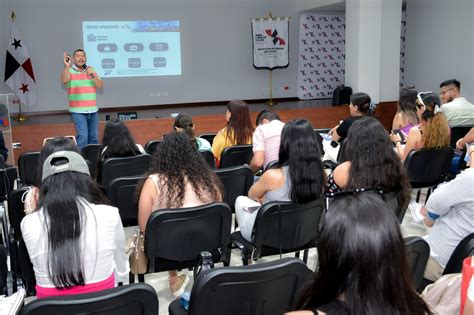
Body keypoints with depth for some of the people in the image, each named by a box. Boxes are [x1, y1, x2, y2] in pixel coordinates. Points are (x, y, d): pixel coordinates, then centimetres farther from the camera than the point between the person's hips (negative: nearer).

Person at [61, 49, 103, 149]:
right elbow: (64, 81, -21)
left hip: (93, 110, 5)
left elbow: (100, 85, 4)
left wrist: (92, 75, -12)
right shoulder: (70, 70, 0)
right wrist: (67, 66, -32)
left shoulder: (91, 70, 13)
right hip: (78, 111, -4)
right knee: (83, 136, -13)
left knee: (94, 137, 8)